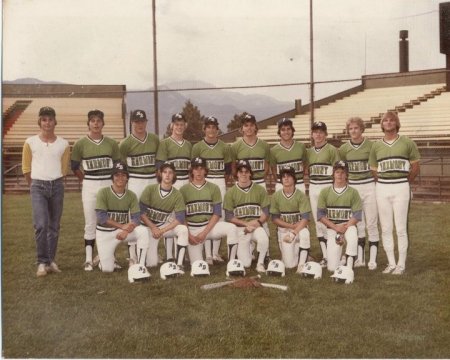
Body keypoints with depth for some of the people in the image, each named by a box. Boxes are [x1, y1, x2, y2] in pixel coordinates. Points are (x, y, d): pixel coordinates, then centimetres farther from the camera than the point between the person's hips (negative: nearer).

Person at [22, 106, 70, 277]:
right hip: (38, 186, -2)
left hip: (57, 186, 2)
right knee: (41, 225, -13)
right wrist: (34, 185, 10)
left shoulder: (63, 144, 3)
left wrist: (55, 183, 11)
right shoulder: (30, 142, -1)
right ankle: (42, 262, -3)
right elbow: (26, 168, 7)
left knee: (54, 226, 7)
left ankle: (51, 260, 17)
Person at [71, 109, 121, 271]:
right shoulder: (81, 144, -1)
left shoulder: (111, 143, 4)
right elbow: (75, 167, 6)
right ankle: (89, 259, 5)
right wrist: (87, 181, 4)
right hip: (89, 187, -2)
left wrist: (114, 181, 4)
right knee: (90, 223, 0)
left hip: (109, 185, 2)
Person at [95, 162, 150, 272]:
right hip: (105, 233, -2)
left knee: (143, 231, -27)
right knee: (107, 269, -9)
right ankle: (103, 256, 28)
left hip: (124, 230, 2)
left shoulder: (131, 195, -2)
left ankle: (140, 267, -21)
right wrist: (122, 226, -26)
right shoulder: (103, 192, -12)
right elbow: (101, 218, -19)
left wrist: (126, 231, -27)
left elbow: (136, 218, -9)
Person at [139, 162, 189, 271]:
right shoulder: (150, 189, -11)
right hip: (148, 226, -1)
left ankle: (179, 265, -25)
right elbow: (141, 212, -10)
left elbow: (180, 218, -14)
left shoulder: (177, 195, -9)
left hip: (164, 225, 2)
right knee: (151, 263, -10)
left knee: (183, 229, -29)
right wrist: (154, 228, -17)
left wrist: (162, 231, -21)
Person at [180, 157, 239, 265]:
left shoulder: (213, 188, 2)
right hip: (192, 229, 0)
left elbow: (217, 214, -2)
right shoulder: (184, 189, 2)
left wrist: (204, 232, -13)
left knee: (232, 228, -29)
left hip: (209, 226, 1)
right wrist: (188, 235, -9)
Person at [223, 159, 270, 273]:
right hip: (240, 228, 0)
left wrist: (258, 222, -17)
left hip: (257, 226, 0)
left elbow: (265, 213, 3)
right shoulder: (230, 192, 0)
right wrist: (246, 224, -14)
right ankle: (249, 249, 26)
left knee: (263, 238, -36)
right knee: (245, 263, -10)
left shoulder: (260, 190, 3)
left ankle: (260, 263, -9)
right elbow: (229, 216, -2)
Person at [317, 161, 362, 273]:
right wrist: (336, 227, -13)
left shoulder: (353, 192, 1)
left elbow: (357, 215, -4)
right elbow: (320, 215, -1)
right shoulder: (325, 192, 3)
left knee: (352, 234, -40)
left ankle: (349, 267, -28)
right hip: (332, 227, 1)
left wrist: (344, 228, -17)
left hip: (348, 225, -1)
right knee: (332, 267, -9)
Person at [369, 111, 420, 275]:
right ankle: (391, 263, 16)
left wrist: (404, 183, 7)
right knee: (386, 228, 6)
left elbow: (415, 167, 4)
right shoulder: (376, 146, 7)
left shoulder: (407, 143, 0)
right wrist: (385, 183, 5)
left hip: (401, 188, -3)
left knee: (401, 229, -1)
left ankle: (401, 264, 9)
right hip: (382, 189, 3)